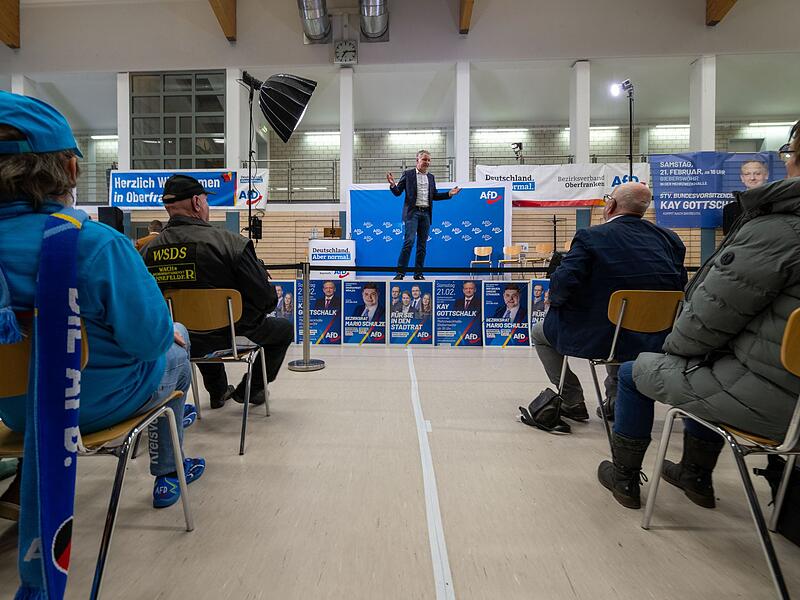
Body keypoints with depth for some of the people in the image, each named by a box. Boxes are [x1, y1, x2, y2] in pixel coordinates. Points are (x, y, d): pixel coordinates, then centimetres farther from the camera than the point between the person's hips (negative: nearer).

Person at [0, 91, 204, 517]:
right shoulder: (98, 243, -28)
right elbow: (149, 337, -24)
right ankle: (167, 477, 34)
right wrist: (168, 332, -2)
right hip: (99, 405, -5)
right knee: (176, 345, 22)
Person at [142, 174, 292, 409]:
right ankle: (250, 389, 28)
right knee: (284, 328, 21)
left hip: (181, 341, 5)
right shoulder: (229, 242, -24)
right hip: (232, 335, -5)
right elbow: (266, 299, -21)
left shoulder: (147, 250, -11)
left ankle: (218, 392, 47)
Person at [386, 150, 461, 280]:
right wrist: (393, 185, -18)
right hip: (412, 212, -5)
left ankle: (418, 273, 12)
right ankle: (400, 272, -9)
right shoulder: (408, 174, 4)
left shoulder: (431, 177, 17)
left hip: (426, 213, 5)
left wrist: (449, 193, 9)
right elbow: (398, 192, 2)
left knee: (422, 245, 5)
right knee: (409, 242, -15)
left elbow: (435, 195, 20)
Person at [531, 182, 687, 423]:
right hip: (654, 340, 6)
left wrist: (555, 298, 0)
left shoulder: (590, 237, -16)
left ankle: (573, 403, 19)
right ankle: (615, 401, 35)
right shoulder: (669, 238, 1)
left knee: (540, 332, 18)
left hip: (600, 338, -6)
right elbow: (680, 287, 7)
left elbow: (563, 284, -22)